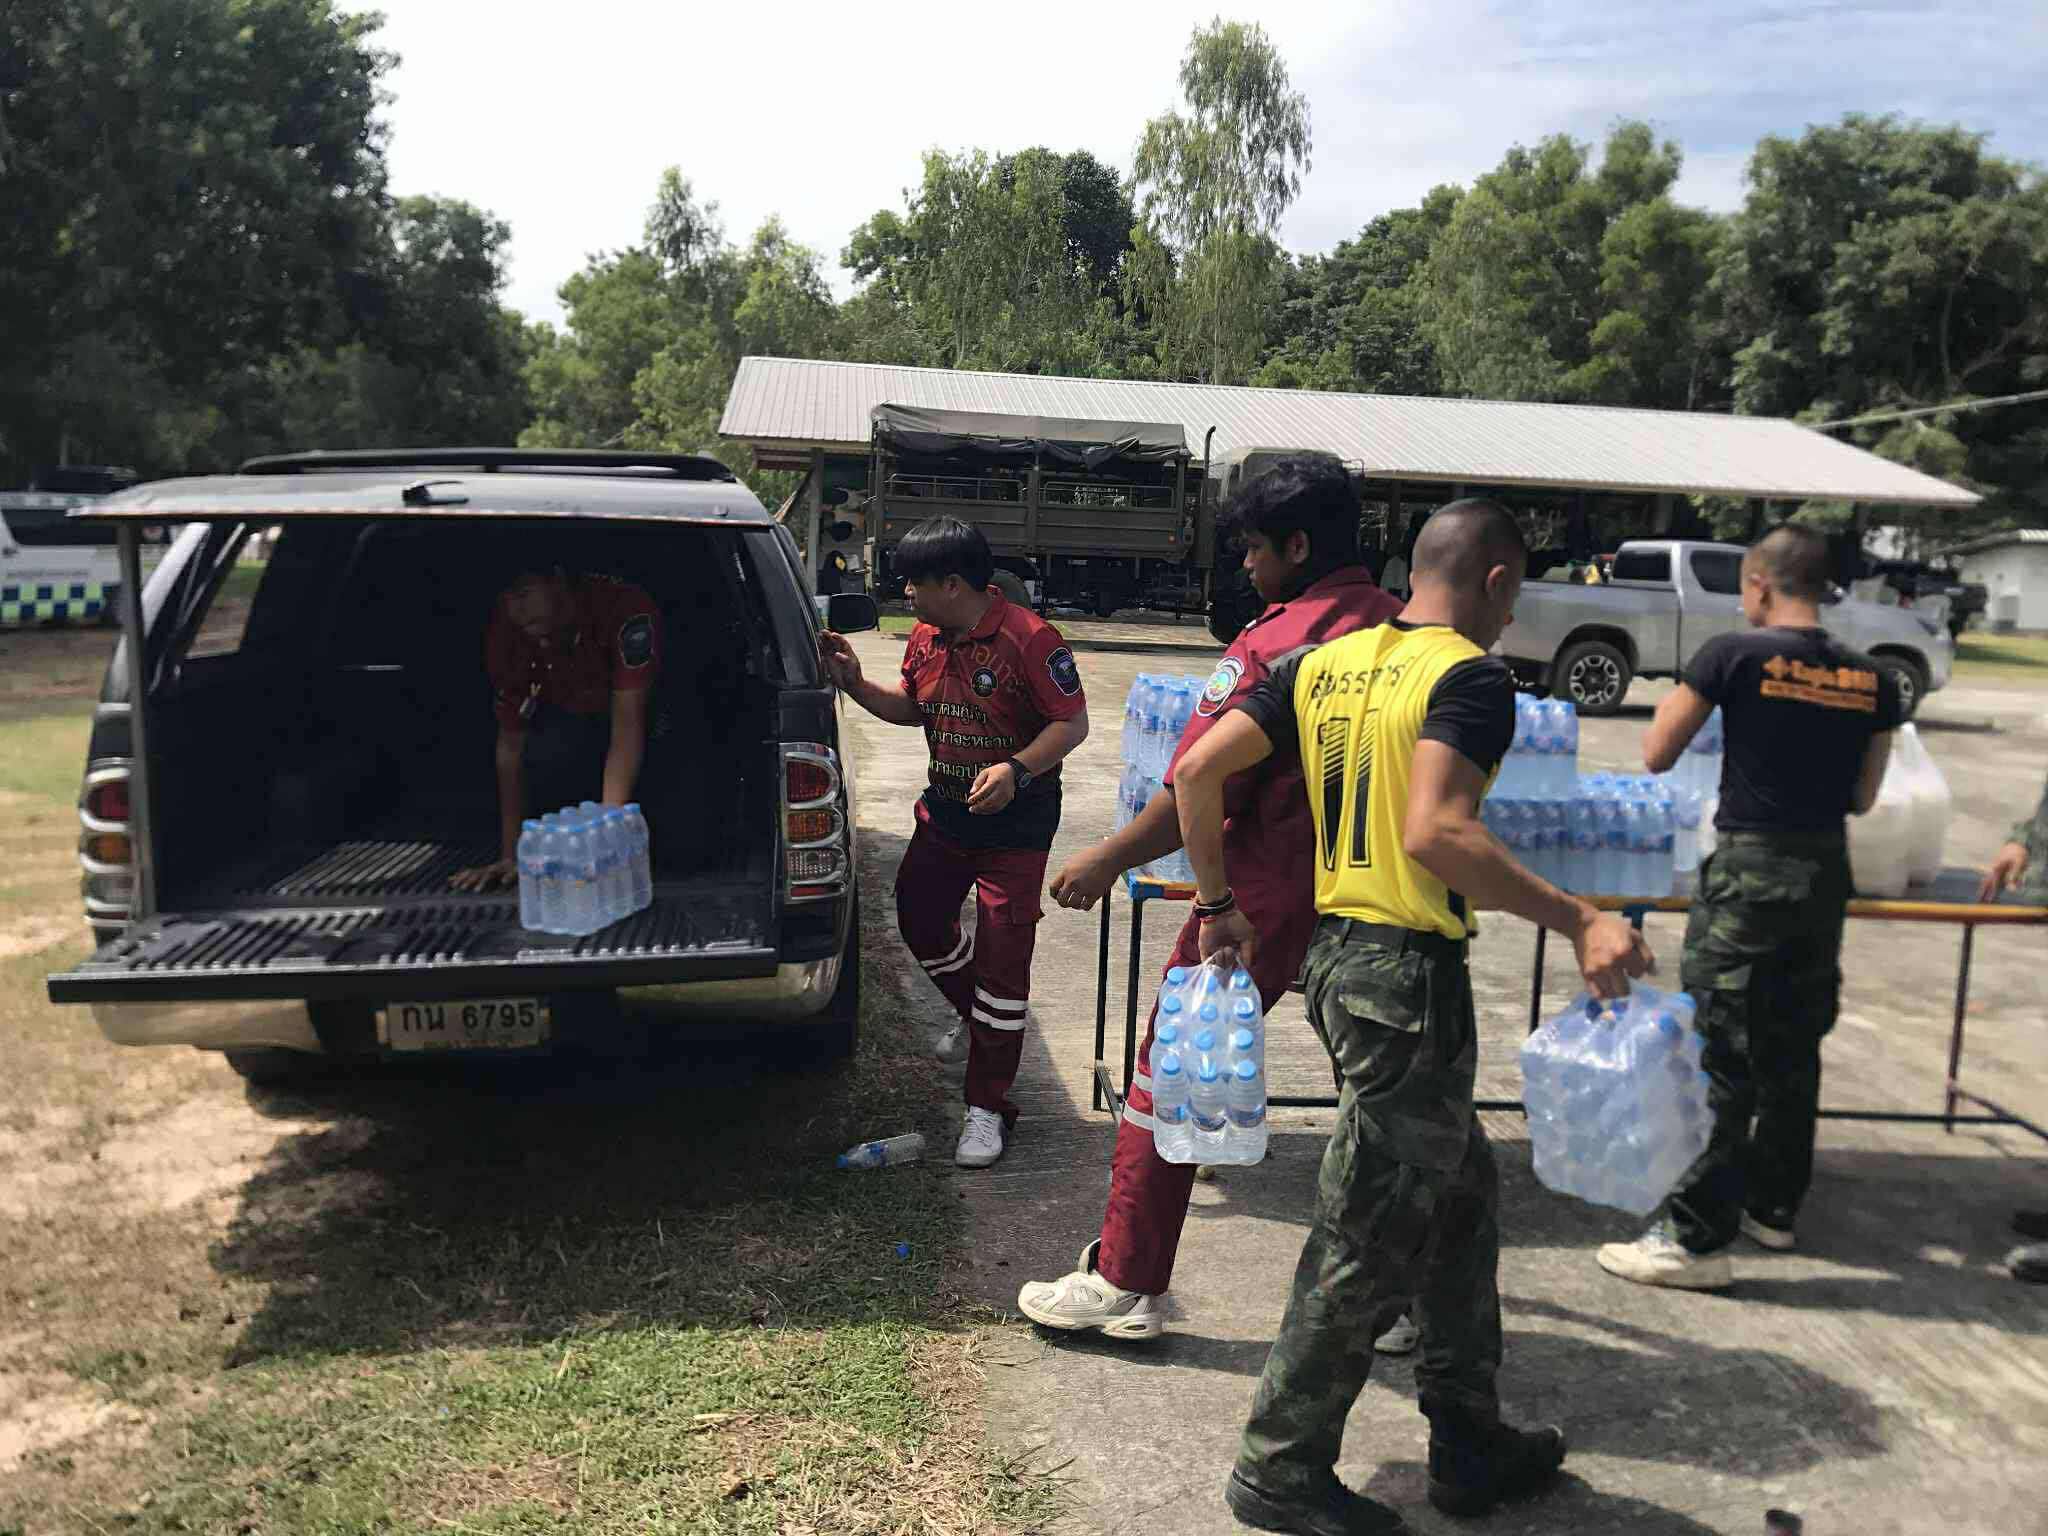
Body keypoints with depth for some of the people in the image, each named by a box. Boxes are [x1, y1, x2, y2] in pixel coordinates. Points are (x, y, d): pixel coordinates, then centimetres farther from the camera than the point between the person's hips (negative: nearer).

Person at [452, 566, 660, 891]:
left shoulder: (625, 606, -37)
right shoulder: (504, 631, -24)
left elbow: (628, 723, -40)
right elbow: (511, 743, -19)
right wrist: (510, 855, -24)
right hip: (572, 721, 3)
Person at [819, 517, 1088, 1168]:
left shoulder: (1027, 638, -20)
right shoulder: (925, 639, 3)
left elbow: (1073, 723, -18)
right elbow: (910, 708, 17)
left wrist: (1016, 769, -31)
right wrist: (854, 682, 1)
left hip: (1014, 824, -7)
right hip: (944, 812, 8)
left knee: (1002, 957, -4)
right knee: (919, 920, 17)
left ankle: (987, 1108, 7)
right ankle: (976, 1018, 46)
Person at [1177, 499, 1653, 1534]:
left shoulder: (1327, 662, 10)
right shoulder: (1469, 675, -12)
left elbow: (1199, 769, 6)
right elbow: (1434, 833, -27)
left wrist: (1217, 903, 14)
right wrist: (1576, 922, -22)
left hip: (1334, 954, 9)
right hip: (1408, 973, -9)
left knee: (1458, 1194, 21)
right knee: (1372, 1238, 5)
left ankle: (1469, 1444, 34)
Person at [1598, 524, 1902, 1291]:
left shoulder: (1734, 656, -11)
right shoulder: (1871, 679, 3)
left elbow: (1655, 756, -5)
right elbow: (1862, 797, 11)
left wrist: (1678, 697, 13)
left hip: (1749, 870, -5)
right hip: (1825, 874, 5)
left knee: (1725, 1054, -2)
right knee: (1795, 1049, 18)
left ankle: (1698, 1237, 2)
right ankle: (1773, 1204, 33)